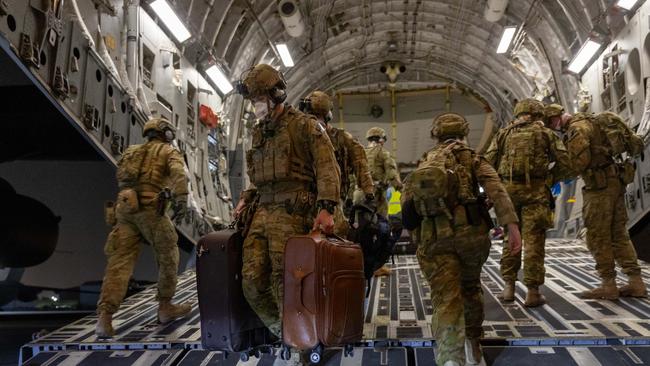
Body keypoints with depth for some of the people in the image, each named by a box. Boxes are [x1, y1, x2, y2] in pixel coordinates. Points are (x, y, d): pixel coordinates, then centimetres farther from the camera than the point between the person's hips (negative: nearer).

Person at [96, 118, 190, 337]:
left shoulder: (133, 152, 29)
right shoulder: (169, 152, 11)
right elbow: (178, 172, -12)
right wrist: (181, 198, -25)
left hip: (125, 209, 5)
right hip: (150, 210, -5)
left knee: (120, 263, -3)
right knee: (168, 257, 13)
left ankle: (105, 317, -17)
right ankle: (165, 307, 20)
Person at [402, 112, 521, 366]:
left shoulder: (423, 166, 22)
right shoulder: (471, 158, 14)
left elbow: (407, 213, 14)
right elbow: (496, 189, -5)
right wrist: (512, 226, -12)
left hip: (434, 239, 0)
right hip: (471, 232, 0)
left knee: (446, 300, -5)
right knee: (470, 287, 24)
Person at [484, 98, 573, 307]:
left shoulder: (503, 134, 12)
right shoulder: (545, 134, 7)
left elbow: (488, 163, 3)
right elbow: (566, 163, 2)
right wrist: (550, 179, 16)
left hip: (508, 189, 2)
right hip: (536, 191, -2)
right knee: (533, 241, 0)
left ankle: (509, 287, 15)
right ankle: (532, 292, 2)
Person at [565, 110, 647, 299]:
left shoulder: (577, 128, -8)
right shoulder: (596, 122, 18)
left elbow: (580, 161, -18)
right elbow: (637, 144, 20)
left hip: (599, 184, -9)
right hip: (616, 181, 9)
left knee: (598, 236, -2)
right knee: (619, 234, 11)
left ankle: (608, 285, 1)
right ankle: (636, 283, 11)